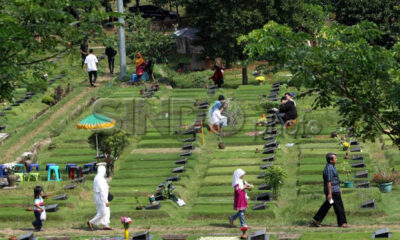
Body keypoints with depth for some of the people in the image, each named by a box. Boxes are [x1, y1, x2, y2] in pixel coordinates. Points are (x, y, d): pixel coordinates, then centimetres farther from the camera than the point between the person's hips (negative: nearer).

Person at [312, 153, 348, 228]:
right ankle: (342, 222, 5)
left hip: (335, 190, 10)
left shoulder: (331, 167, 14)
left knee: (326, 206, 13)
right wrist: (330, 193, -24)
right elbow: (328, 182, -22)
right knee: (339, 206, -2)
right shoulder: (329, 168, -18)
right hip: (333, 191, -10)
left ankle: (316, 219, 14)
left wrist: (339, 189, 26)